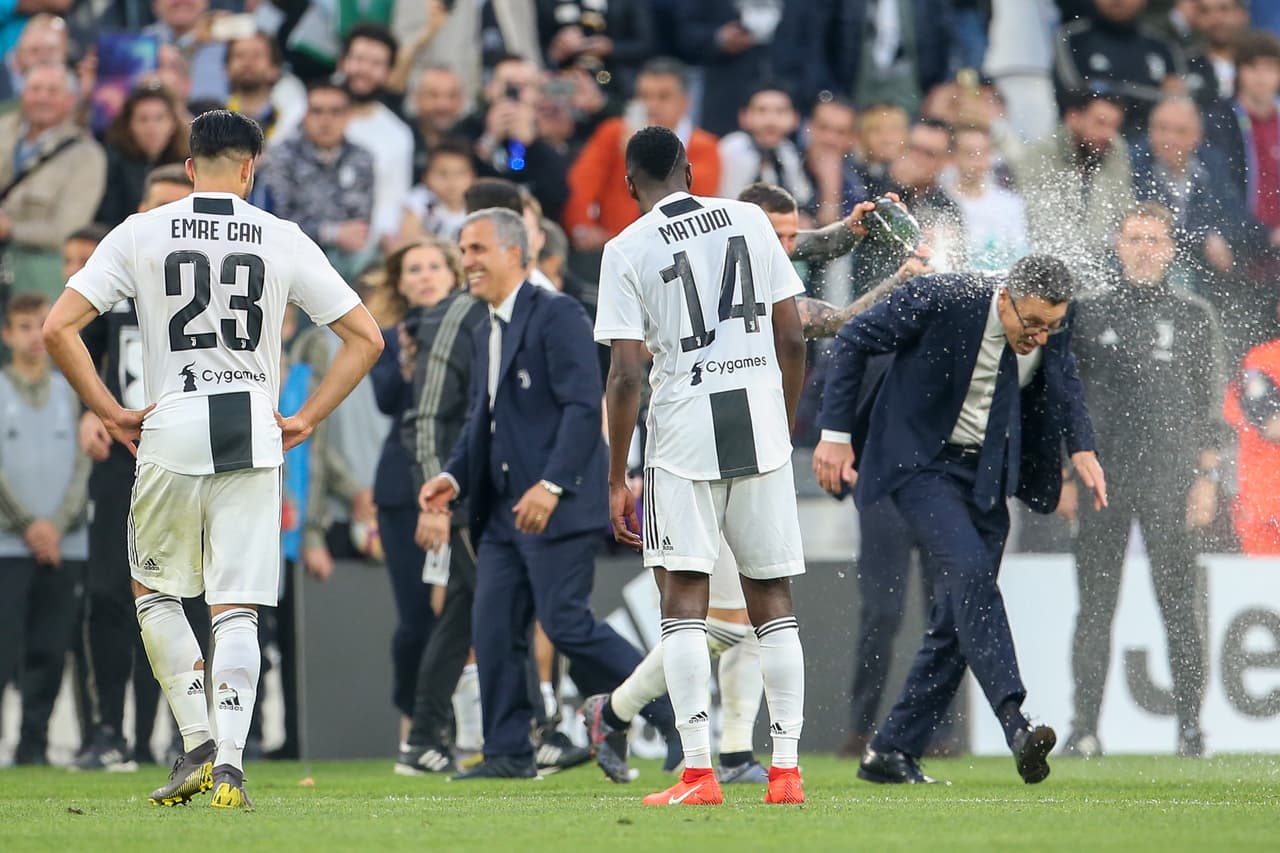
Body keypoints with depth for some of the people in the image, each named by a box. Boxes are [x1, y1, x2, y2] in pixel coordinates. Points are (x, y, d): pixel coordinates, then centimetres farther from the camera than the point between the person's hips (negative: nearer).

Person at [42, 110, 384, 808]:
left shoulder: (140, 234, 0)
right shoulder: (283, 240, 2)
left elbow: (58, 329, -6)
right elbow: (366, 338, 3)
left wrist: (108, 411, 2)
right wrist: (305, 419, 7)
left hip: (170, 432, -1)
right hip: (254, 434, 1)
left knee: (154, 588, 18)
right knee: (236, 608, 3)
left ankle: (197, 743, 10)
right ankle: (230, 765, -9)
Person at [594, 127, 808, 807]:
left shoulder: (628, 249, -3)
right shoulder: (749, 220, 6)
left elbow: (625, 376, -7)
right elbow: (792, 338, 6)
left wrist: (617, 481, -2)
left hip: (684, 425, -3)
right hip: (761, 418, 3)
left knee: (685, 598, -3)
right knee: (772, 600, 8)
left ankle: (698, 772, -10)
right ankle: (786, 770, 6)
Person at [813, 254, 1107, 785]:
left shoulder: (1053, 328, -6)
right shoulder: (940, 301, -21)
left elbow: (1063, 383, 16)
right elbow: (853, 341, -10)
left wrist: (1082, 450, 0)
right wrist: (835, 434, -11)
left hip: (987, 475, 6)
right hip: (921, 462, -6)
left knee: (957, 618, 2)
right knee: (968, 570, -26)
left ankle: (892, 751, 11)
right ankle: (1016, 727, -34)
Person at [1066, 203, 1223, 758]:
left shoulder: (1193, 316, 10)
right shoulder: (1090, 314, 11)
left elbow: (1208, 402, 8)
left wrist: (1206, 477, 0)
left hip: (1171, 478, -1)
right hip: (1103, 476, 1)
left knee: (1179, 607, -3)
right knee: (1095, 605, -1)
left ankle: (1190, 727, 0)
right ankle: (1085, 727, 2)